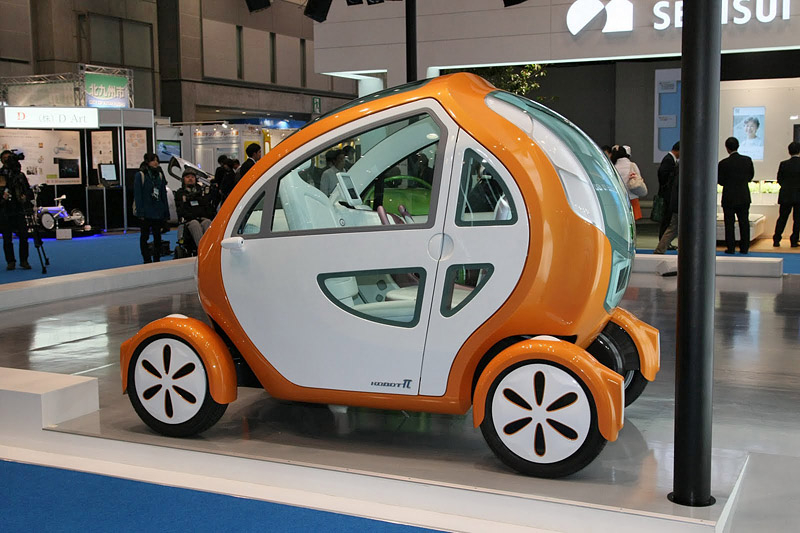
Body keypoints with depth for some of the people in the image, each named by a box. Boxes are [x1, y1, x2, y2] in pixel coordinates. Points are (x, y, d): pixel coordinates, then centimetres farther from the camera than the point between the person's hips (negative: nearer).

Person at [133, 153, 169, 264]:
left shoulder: (159, 175, 9)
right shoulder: (140, 175, -6)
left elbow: (163, 194, 11)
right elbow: (137, 195, -10)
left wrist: (166, 211, 6)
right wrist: (140, 212, -16)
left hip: (158, 212, 5)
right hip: (146, 212, -5)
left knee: (157, 236, 9)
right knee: (144, 236, 3)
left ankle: (157, 260, 15)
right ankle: (147, 260, 7)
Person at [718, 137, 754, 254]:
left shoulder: (723, 163, -14)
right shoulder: (747, 160, -3)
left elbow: (720, 181, -8)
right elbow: (751, 177, 8)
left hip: (729, 198, -3)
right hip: (744, 197, 3)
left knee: (729, 223, 5)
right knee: (744, 223, 9)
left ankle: (731, 248, 6)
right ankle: (744, 248, 12)